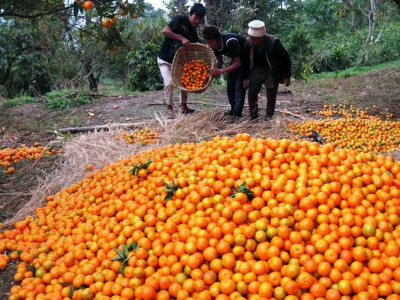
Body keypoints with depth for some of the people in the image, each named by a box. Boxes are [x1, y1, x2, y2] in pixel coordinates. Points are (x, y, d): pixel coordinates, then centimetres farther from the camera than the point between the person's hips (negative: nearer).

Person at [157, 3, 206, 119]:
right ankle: (169, 109, -5)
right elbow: (165, 31, -27)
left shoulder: (193, 33, 2)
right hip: (165, 60, -6)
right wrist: (181, 38, -31)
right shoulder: (180, 19, -14)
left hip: (178, 61, 6)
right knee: (169, 82, -18)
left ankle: (183, 107, 25)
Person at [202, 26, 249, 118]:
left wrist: (221, 71, -34)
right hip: (235, 59, 8)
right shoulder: (215, 45, -13)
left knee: (239, 86, -15)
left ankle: (237, 114, -14)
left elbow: (238, 63, -30)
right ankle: (233, 110, 13)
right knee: (230, 86, 2)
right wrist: (215, 70, -19)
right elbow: (220, 61, 1)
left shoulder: (230, 42, -36)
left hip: (245, 59, -8)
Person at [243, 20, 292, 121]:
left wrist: (287, 76, -11)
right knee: (252, 94, -5)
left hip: (271, 72, -3)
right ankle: (253, 118, 5)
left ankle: (269, 118, 14)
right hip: (256, 70, 3)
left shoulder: (273, 42, -25)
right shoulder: (248, 43, -15)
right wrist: (245, 77, -2)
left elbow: (286, 58, -13)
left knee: (271, 96, 0)